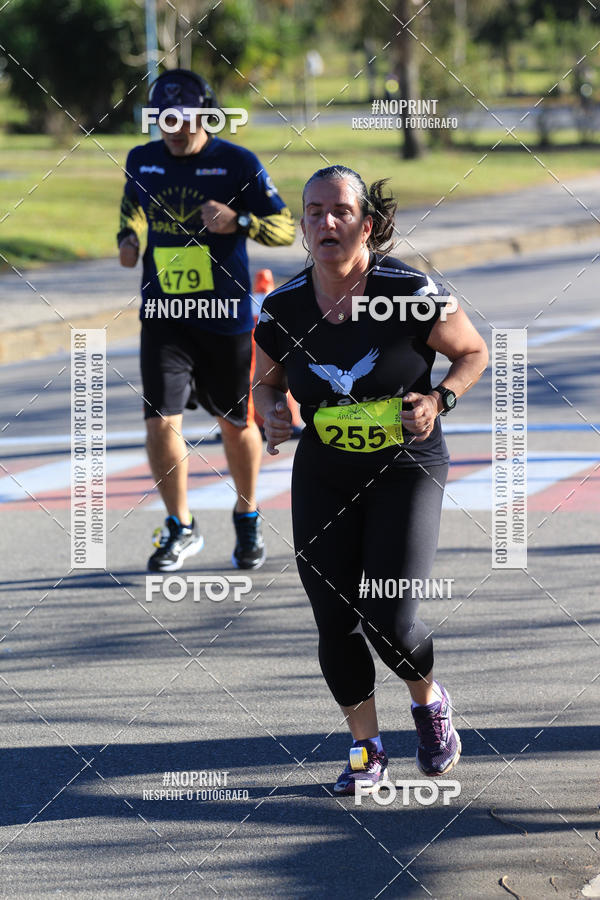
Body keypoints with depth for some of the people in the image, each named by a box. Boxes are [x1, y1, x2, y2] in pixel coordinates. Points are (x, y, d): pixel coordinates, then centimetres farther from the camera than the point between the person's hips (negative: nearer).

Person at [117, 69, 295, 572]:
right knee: (160, 423, -10)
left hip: (226, 318, -2)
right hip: (164, 317, 2)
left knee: (236, 425, 11)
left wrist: (238, 222, -24)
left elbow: (285, 227, -6)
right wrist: (129, 238, 4)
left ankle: (247, 521, 36)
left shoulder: (237, 163, -7)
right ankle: (180, 528, 10)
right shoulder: (142, 162, 4)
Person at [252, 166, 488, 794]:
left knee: (390, 622, -11)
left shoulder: (409, 292, -16)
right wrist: (272, 413, -11)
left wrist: (439, 399, -18)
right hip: (323, 478, 3)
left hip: (406, 469, -3)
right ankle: (366, 749, 21)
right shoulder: (282, 308, -8)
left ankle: (430, 702, 23)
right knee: (334, 622, 0)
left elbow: (472, 352, -1)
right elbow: (266, 382, 11)